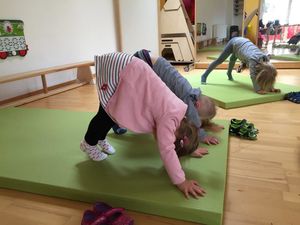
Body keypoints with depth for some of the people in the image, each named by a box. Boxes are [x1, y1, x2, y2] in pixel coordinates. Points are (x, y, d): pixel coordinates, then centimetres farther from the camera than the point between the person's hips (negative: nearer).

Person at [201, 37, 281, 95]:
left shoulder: (266, 59, -22)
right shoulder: (253, 60, -40)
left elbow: (269, 75, -16)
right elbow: (253, 76, -46)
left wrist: (271, 87, -26)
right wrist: (258, 90, -55)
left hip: (243, 42, 6)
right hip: (234, 43, -6)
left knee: (233, 59, 32)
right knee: (219, 60, 2)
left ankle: (229, 74, 59)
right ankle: (204, 76, 15)